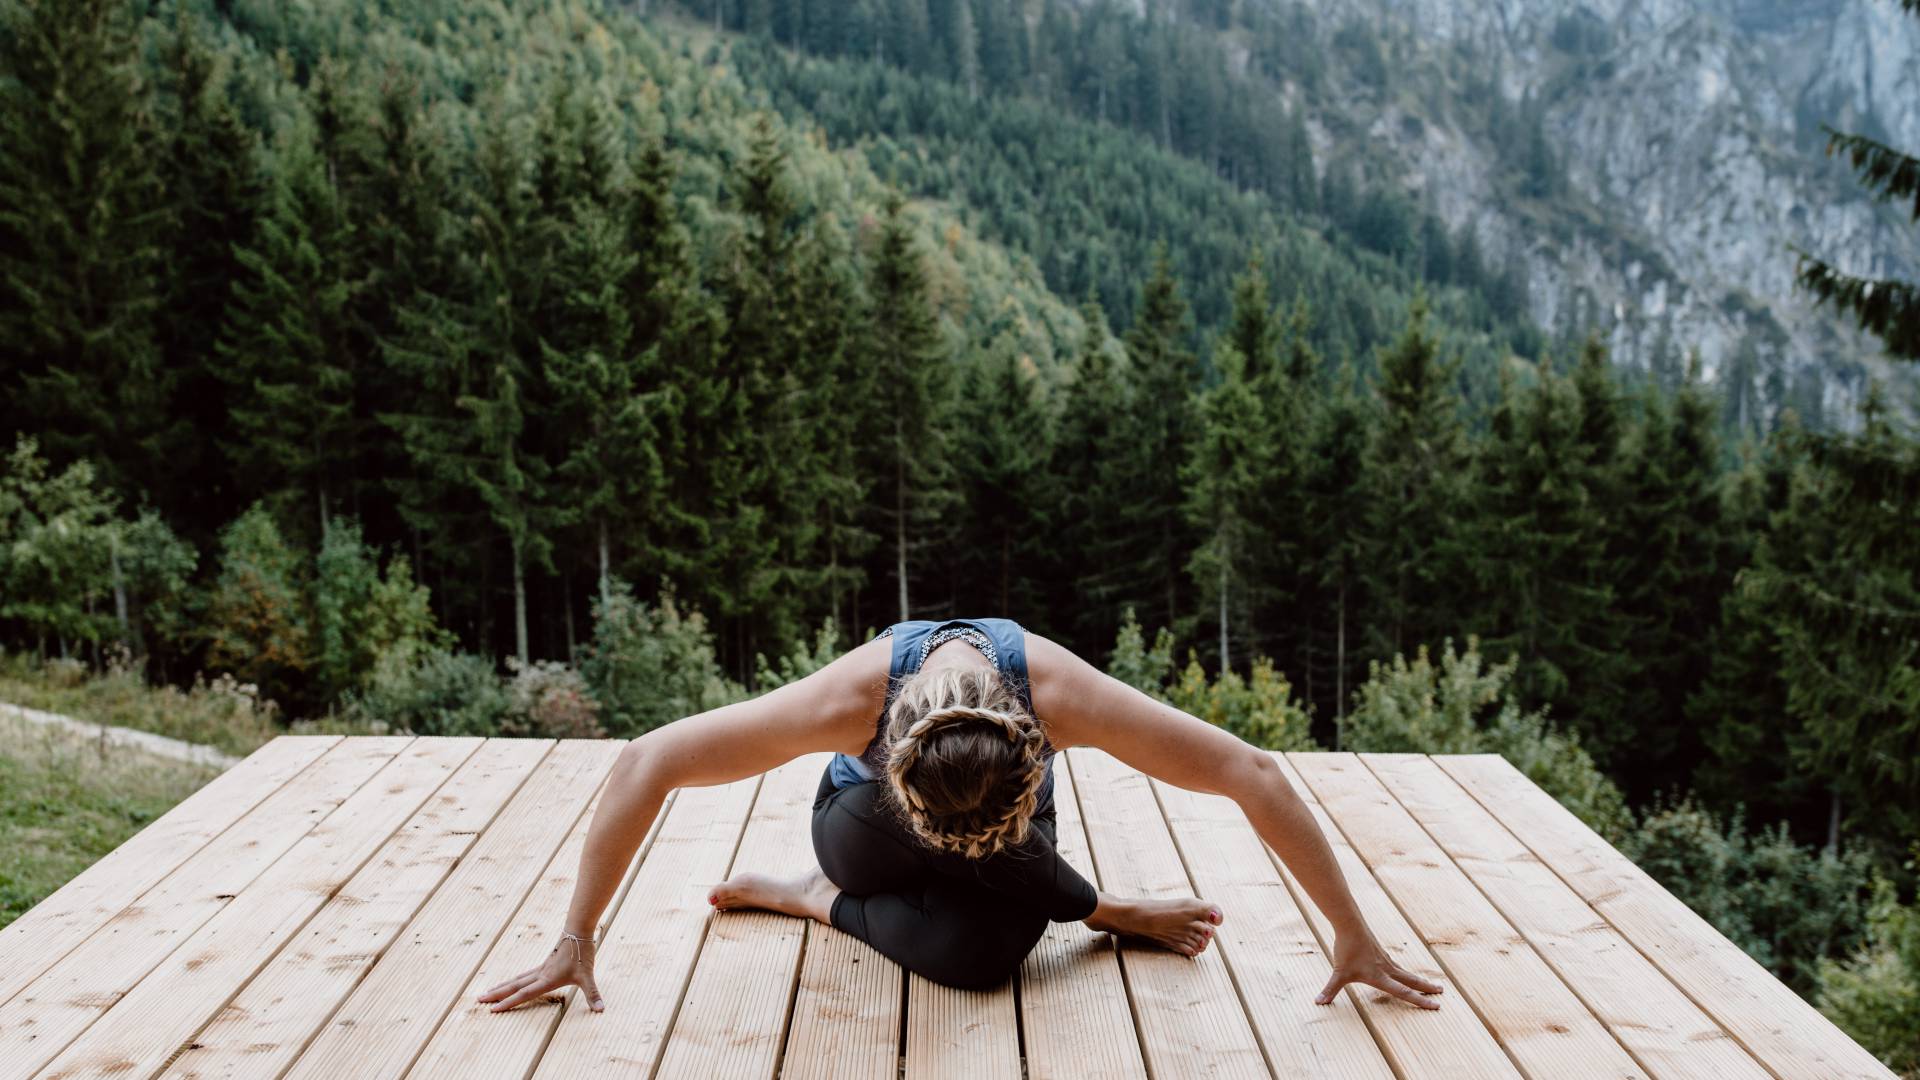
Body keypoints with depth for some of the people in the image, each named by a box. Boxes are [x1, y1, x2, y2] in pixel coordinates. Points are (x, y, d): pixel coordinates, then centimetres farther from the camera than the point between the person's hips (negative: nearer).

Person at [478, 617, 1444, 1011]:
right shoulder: (854, 699, -40)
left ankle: (816, 898, -3)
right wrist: (575, 940, -32)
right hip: (872, 830, -1)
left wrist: (1353, 936, -29)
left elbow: (1254, 775, -34)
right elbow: (645, 764, -35)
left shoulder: (1059, 692, -40)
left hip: (1010, 848, 1)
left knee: (977, 956, -30)